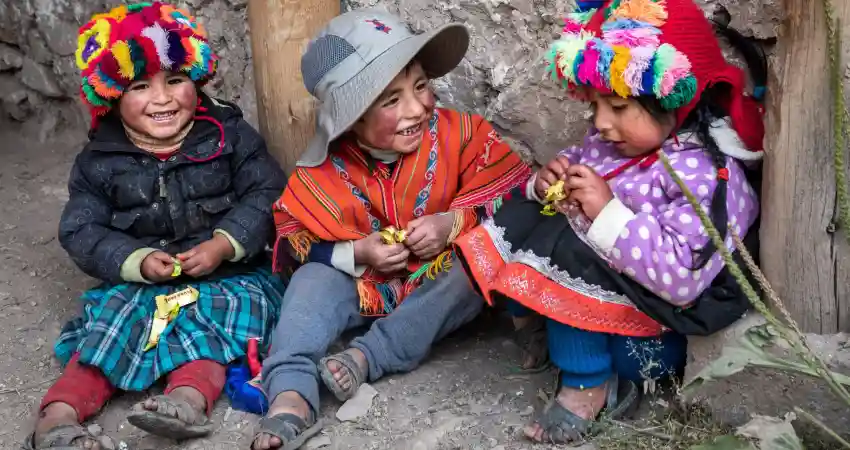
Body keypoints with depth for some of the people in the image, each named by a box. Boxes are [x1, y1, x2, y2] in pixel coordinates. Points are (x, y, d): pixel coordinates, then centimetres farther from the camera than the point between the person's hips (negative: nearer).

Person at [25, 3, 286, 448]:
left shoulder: (229, 135, -1)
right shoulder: (99, 161, 2)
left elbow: (266, 195, -5)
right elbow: (81, 232, 0)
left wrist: (224, 245, -20)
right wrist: (137, 261, -18)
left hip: (230, 272, -1)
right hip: (137, 280, 2)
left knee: (230, 305, -30)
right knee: (112, 316, -22)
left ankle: (189, 395, -53)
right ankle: (60, 412, -35)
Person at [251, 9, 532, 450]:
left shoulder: (460, 135, -16)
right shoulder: (324, 172, -15)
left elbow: (512, 193, -12)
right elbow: (294, 238, -8)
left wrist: (454, 223, -27)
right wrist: (356, 255, -23)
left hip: (441, 283, 0)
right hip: (367, 287, 1)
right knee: (313, 279, -24)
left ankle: (367, 356, -32)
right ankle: (290, 394, -39)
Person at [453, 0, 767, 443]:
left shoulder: (706, 173, -25)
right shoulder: (610, 141, 0)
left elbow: (681, 278, -34)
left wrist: (607, 212, -33)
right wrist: (546, 184, -9)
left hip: (651, 338, -9)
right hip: (601, 289, 9)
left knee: (564, 256, -29)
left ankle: (587, 383, -7)